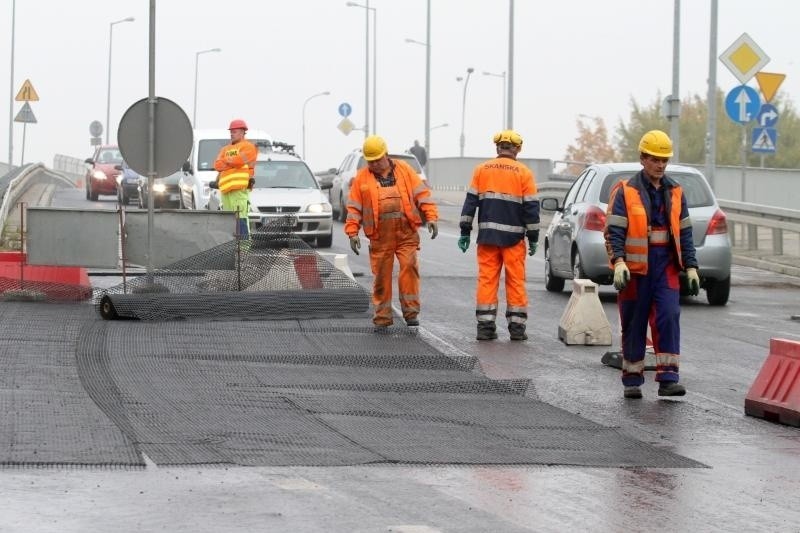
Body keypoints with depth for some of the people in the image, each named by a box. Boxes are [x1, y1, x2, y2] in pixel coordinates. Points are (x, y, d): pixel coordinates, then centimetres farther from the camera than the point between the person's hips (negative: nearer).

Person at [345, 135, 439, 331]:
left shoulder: (404, 170, 9)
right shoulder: (362, 177, 9)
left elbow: (422, 194, 7)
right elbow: (354, 207, 9)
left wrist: (431, 217, -3)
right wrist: (352, 232, 0)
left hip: (406, 232, -1)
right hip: (380, 236, 1)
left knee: (409, 267, -14)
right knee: (381, 275, 2)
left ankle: (411, 312, -6)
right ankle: (382, 318, 10)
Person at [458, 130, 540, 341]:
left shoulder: (482, 170, 5)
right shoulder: (524, 173, 0)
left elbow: (470, 201, 4)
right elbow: (531, 207, -1)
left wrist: (465, 231, 8)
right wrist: (533, 238, 4)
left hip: (487, 236, 2)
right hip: (513, 237, -2)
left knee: (486, 278, 4)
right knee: (516, 280, 4)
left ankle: (485, 325, 1)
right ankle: (517, 326, 4)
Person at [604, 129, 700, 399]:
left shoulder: (674, 192, 11)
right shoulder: (625, 192, -2)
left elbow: (684, 233, 15)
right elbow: (613, 231, -8)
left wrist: (691, 268, 9)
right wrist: (618, 262, -22)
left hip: (666, 266, 3)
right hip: (635, 267, -3)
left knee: (669, 318, -10)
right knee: (634, 324, 4)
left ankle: (668, 379, -10)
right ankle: (632, 381, 14)